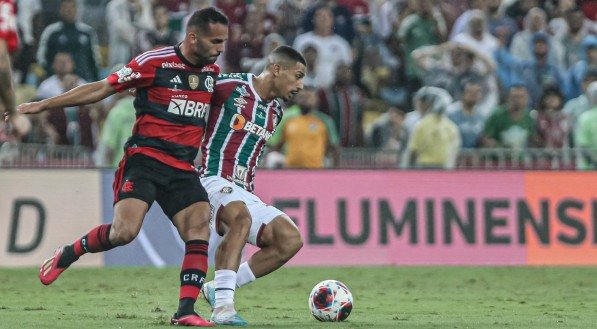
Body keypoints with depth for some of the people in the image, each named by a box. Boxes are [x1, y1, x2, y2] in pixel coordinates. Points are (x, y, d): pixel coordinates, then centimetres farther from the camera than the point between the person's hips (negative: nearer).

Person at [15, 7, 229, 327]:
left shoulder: (212, 71, 10)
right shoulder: (154, 62, -9)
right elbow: (102, 88, -3)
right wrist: (41, 105, -2)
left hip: (182, 168, 6)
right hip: (144, 158, -5)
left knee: (199, 229, -15)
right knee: (124, 232, -22)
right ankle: (66, 255, 5)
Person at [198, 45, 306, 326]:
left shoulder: (275, 112, 17)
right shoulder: (228, 86, -8)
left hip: (243, 194, 8)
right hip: (213, 180, -8)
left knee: (290, 240, -9)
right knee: (241, 217, -38)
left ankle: (218, 289, -2)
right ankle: (222, 306, -41)